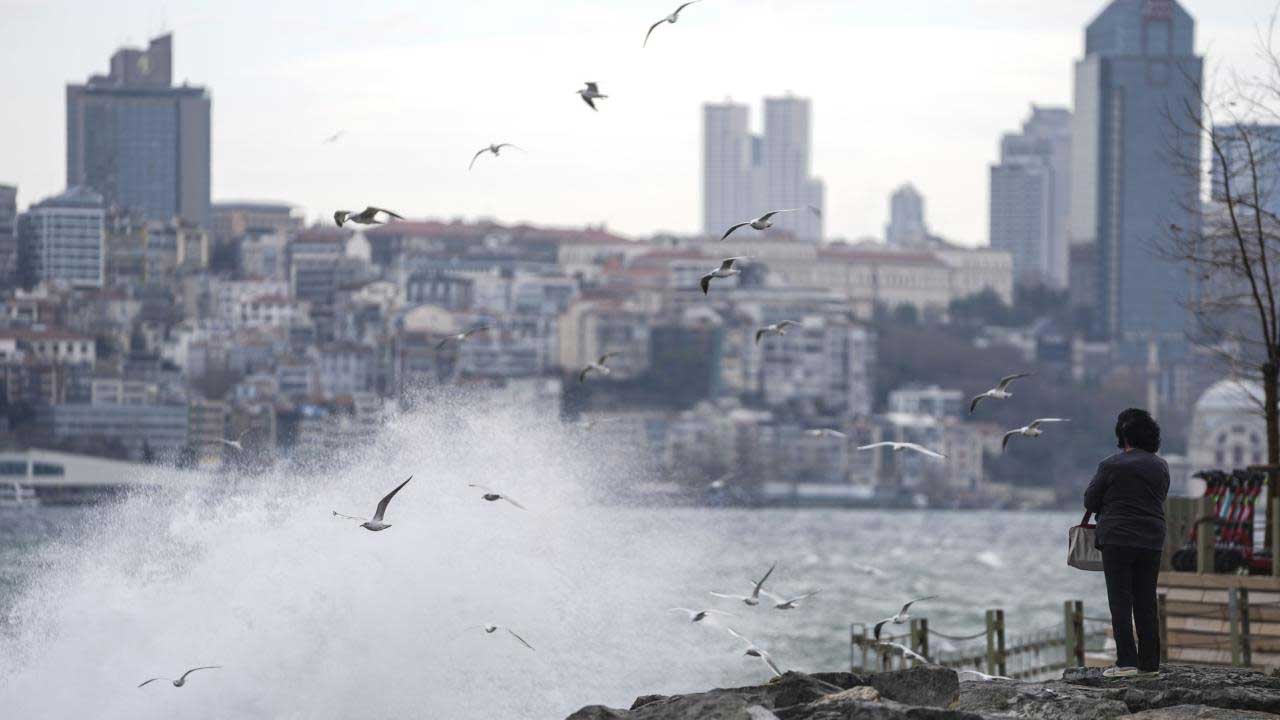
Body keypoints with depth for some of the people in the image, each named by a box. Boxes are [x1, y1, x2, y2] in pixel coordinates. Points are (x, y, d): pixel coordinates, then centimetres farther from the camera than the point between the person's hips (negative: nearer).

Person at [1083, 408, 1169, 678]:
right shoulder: (1161, 467, 8)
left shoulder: (1111, 466, -8)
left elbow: (1090, 501, -1)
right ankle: (1149, 662, 9)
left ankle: (1126, 661, -10)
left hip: (1118, 540, -5)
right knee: (1146, 602, 9)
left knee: (1121, 602, -4)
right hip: (1152, 542, 5)